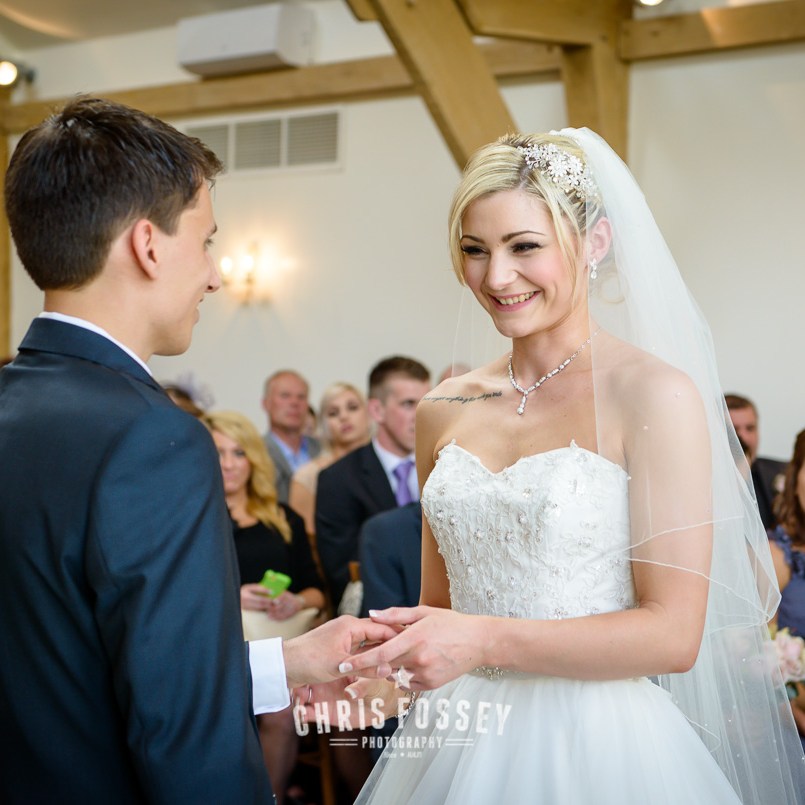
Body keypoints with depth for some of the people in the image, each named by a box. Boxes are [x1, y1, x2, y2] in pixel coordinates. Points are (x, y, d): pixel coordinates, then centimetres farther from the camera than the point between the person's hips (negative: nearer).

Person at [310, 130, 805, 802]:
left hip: (597, 751, -4)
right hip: (456, 746, 5)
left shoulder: (656, 395, -13)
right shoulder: (443, 412, 2)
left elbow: (673, 634, -15)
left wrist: (484, 641, -21)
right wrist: (381, 667, -8)